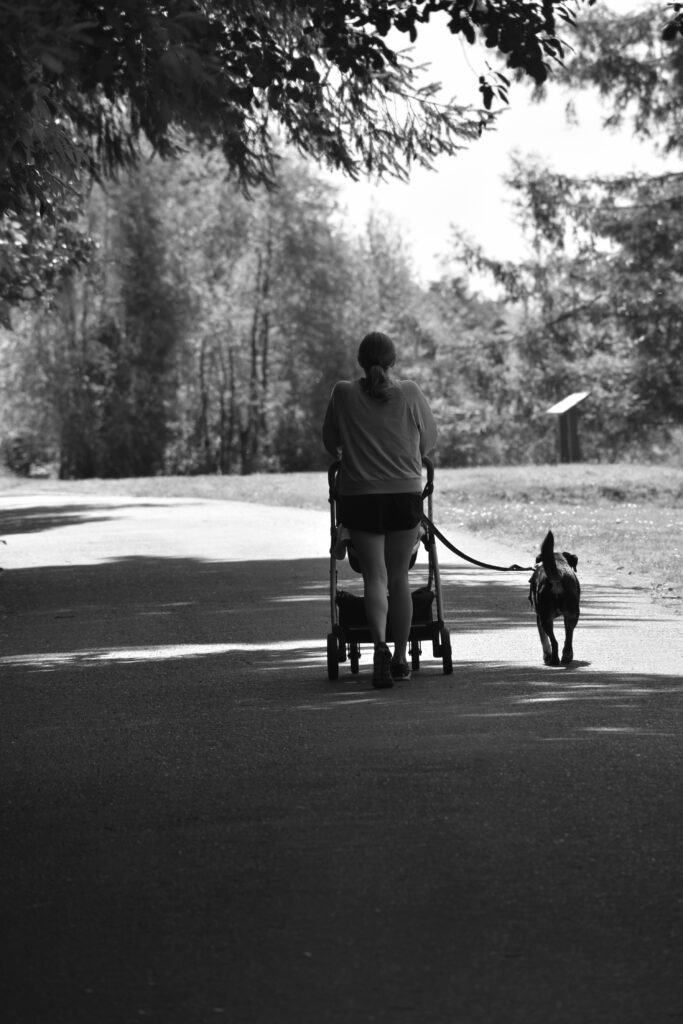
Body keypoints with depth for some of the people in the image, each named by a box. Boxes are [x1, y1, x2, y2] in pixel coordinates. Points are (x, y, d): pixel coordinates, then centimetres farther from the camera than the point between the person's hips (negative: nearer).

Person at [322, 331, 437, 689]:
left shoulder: (343, 394, -3)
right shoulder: (410, 394, -2)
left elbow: (330, 442, 7)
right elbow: (429, 440, 8)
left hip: (359, 495, -1)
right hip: (405, 494, 1)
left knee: (374, 577, 0)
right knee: (399, 577, 11)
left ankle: (380, 644, -22)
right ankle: (400, 658, 14)